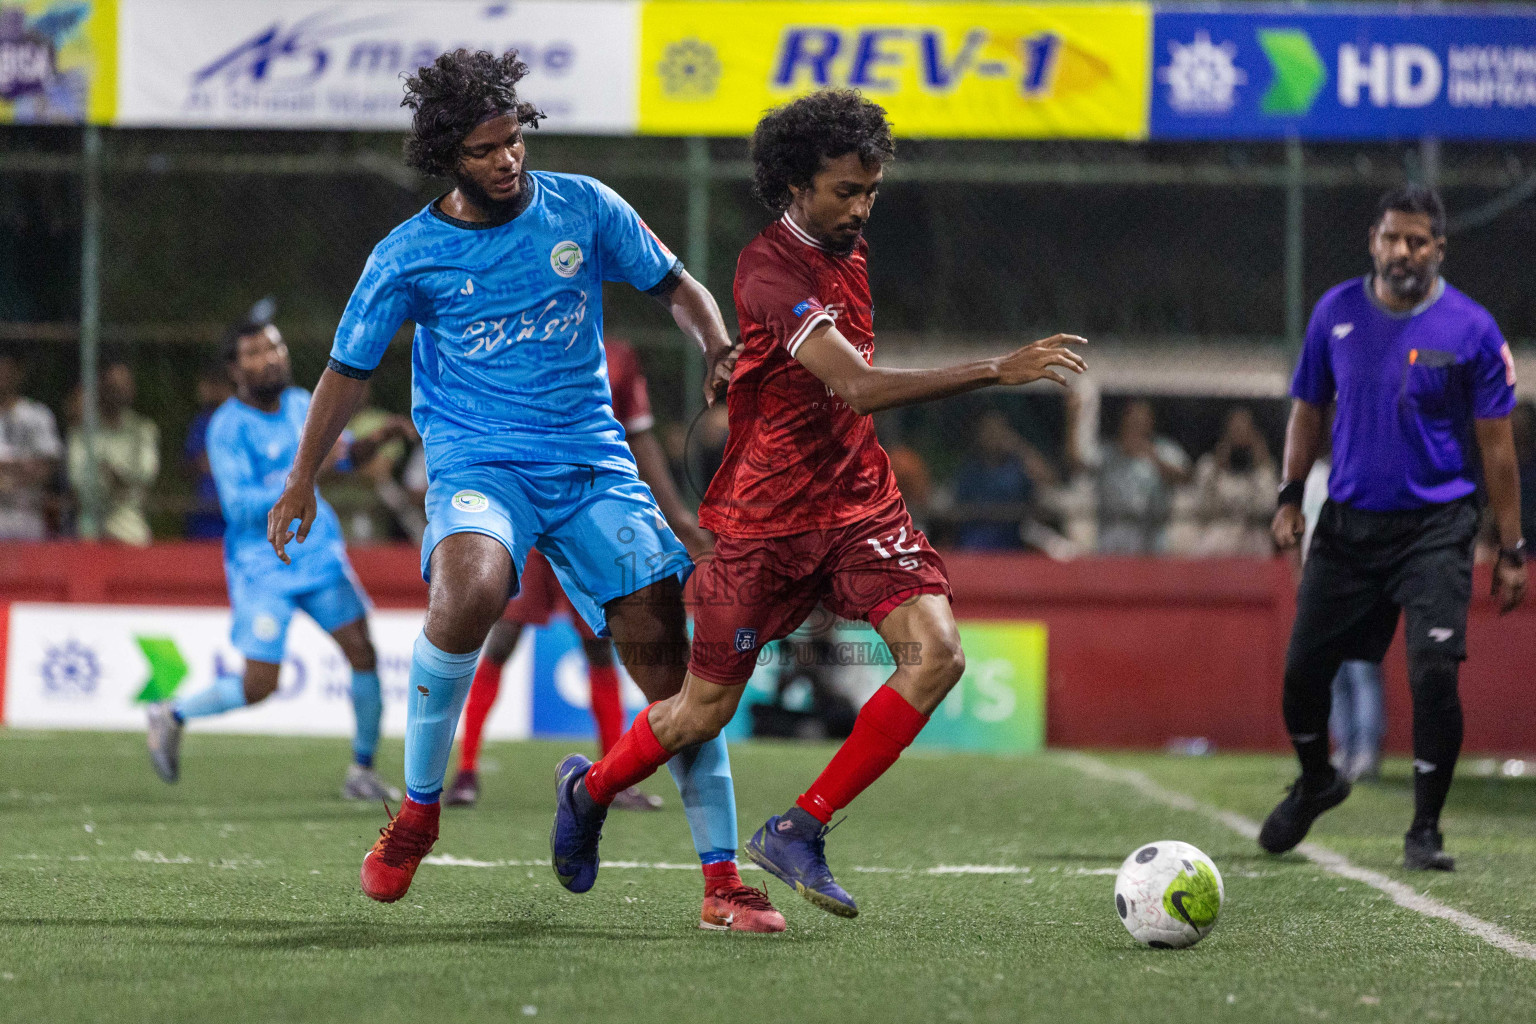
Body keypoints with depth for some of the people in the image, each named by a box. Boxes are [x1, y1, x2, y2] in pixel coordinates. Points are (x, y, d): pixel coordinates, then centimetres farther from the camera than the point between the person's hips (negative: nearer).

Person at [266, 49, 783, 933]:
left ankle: (722, 881, 1)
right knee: (468, 594, -34)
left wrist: (721, 350, -5)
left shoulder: (584, 208, 3)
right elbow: (350, 370, 12)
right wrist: (302, 484, 14)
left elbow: (675, 285, 15)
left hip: (593, 461, 2)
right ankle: (418, 809, -12)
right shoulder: (409, 256, 0)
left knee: (665, 652, -8)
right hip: (477, 462, -2)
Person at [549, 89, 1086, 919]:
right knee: (704, 712, 5)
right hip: (768, 521, -6)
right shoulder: (769, 267, -22)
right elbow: (858, 386, -34)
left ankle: (799, 832, -9)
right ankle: (588, 791, 37)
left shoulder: (849, 252, 5)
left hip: (859, 504, 6)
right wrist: (996, 371, -38)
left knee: (936, 652, -17)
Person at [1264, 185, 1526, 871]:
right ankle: (1315, 782, 32)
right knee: (1303, 668, 2)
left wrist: (1510, 550, -4)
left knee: (1434, 673, -16)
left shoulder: (1470, 329, -6)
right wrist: (1291, 495, 6)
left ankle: (1425, 830, -1)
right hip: (1347, 523, 3)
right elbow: (1308, 409, 15)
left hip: (1435, 527, -3)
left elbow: (1495, 444, -3)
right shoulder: (1336, 313, 3)